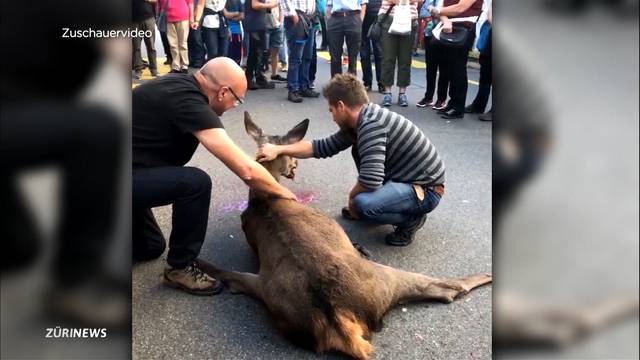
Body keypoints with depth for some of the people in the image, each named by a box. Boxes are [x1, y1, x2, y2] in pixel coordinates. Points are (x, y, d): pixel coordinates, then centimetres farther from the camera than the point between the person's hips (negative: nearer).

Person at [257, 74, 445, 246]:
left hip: (426, 190, -9)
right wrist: (278, 149, 3)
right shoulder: (357, 122, 3)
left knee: (362, 203, -30)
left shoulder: (371, 124, -27)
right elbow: (323, 147, 9)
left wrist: (352, 197, -11)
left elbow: (370, 181, -33)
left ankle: (411, 218, -2)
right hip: (404, 177, 9)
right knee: (358, 152, 12)